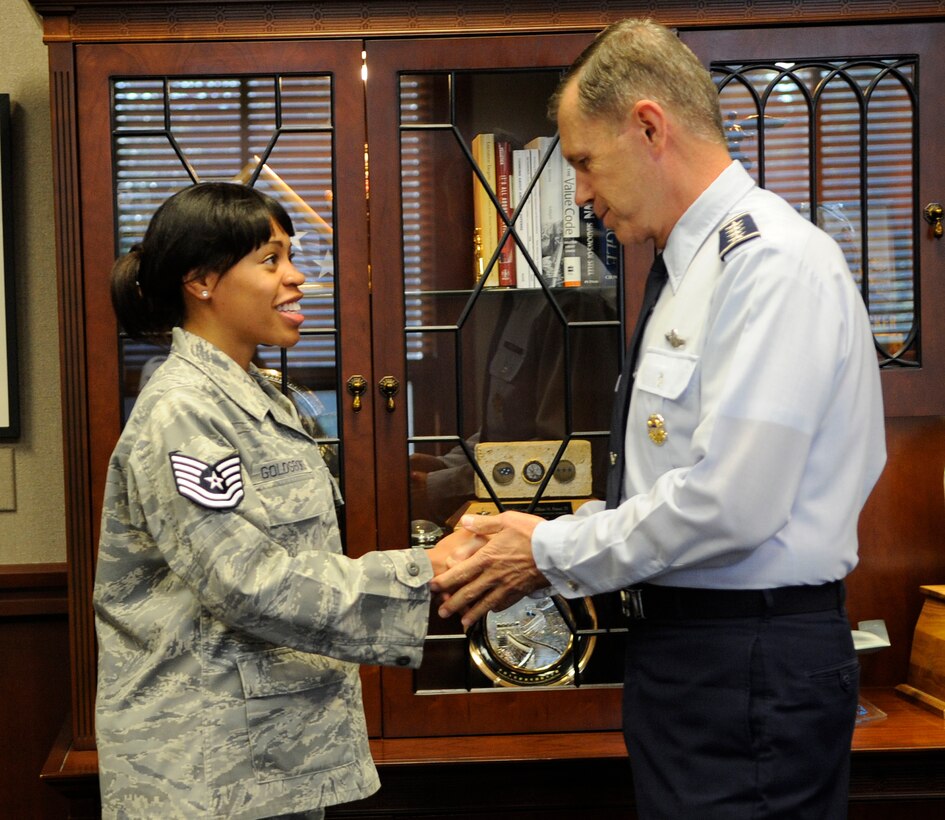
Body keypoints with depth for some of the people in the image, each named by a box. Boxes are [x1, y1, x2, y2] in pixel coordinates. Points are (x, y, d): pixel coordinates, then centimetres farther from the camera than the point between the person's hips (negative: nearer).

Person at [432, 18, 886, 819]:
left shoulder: (770, 260, -16)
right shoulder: (702, 265, 14)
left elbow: (730, 502, -24)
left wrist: (551, 553, -12)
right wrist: (544, 546, 6)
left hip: (750, 663, -9)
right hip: (689, 648, 9)